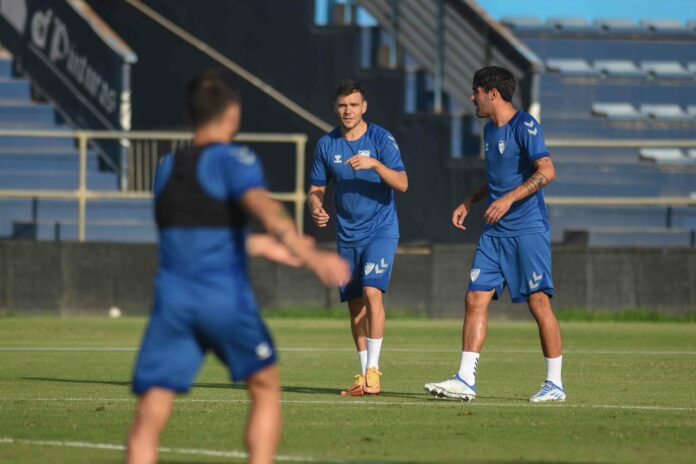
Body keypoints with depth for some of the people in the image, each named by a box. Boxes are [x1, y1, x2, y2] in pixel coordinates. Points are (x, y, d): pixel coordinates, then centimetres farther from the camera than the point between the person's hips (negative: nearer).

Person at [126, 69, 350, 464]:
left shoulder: (167, 169, 17)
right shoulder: (233, 160, -2)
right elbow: (266, 209, -21)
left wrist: (263, 247, 36)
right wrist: (312, 257, -30)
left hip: (173, 298, 4)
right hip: (226, 298, -4)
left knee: (148, 420, -3)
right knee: (266, 388, 19)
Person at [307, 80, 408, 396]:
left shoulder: (381, 139, -9)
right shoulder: (326, 145, 2)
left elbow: (402, 183, -16)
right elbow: (316, 189, 9)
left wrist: (375, 164, -31)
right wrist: (316, 208, -13)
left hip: (381, 230, -4)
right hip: (347, 235, 4)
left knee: (372, 292, -21)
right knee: (355, 304, 6)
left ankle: (373, 370, -16)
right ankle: (364, 377, 14)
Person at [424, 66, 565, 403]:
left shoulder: (524, 126, -11)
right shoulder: (490, 129, 16)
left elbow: (547, 172, -20)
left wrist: (509, 199, -25)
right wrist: (470, 202, 21)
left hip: (528, 230, -8)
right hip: (495, 232, 8)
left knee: (538, 302, -5)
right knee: (476, 298, -1)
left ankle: (555, 384, 3)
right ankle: (465, 380, -2)